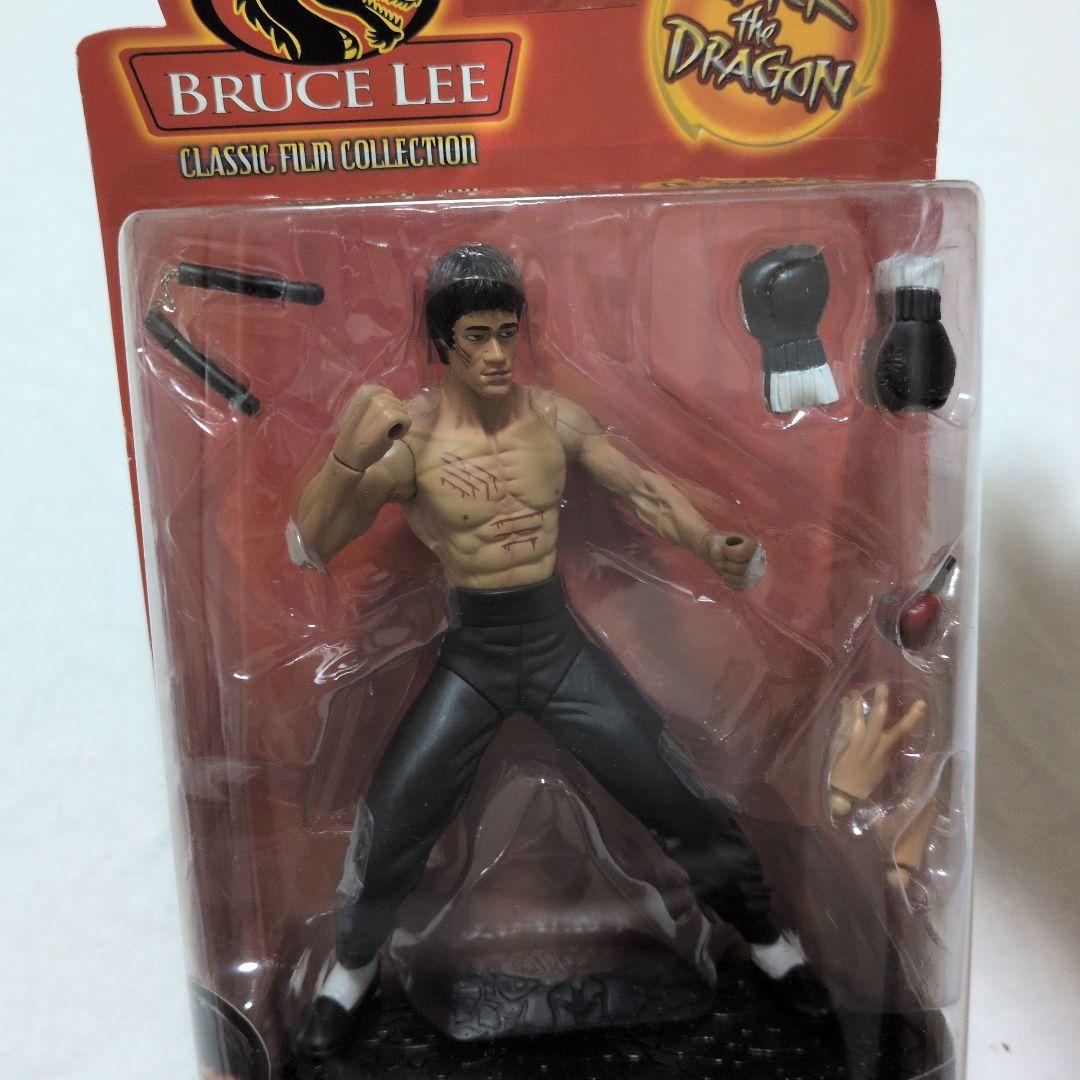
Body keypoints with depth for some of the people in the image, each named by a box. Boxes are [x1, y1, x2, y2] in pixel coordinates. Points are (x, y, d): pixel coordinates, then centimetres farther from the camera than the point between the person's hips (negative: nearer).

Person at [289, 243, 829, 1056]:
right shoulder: (408, 439, -16)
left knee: (681, 801, 9)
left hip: (561, 645, 2)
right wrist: (349, 458, -37)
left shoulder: (556, 418, -7)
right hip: (471, 657, -2)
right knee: (391, 829, 4)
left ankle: (768, 939, 36)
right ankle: (353, 967, 37)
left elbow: (644, 488, 4)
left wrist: (714, 546, -12)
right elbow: (310, 547, -19)